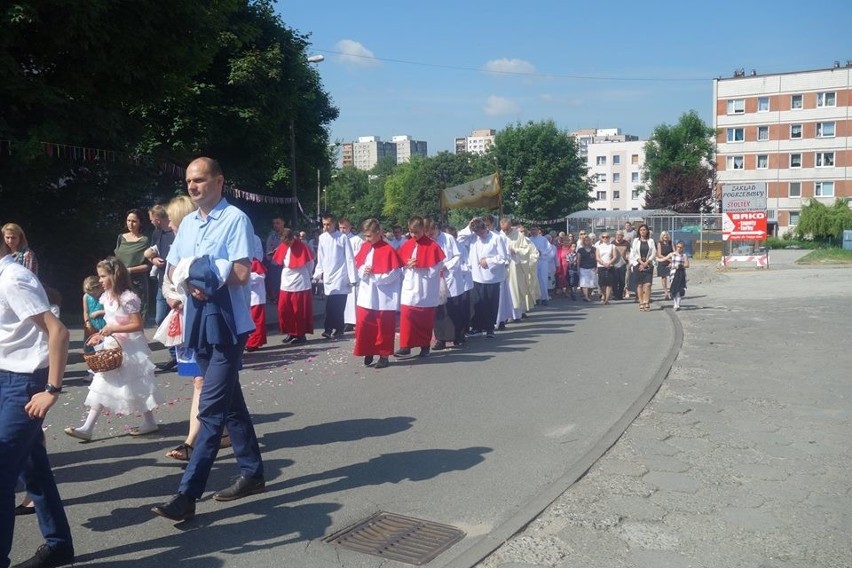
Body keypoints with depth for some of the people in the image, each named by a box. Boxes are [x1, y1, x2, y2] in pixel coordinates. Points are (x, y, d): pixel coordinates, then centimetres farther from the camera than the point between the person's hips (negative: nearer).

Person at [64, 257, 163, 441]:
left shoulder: (128, 298, -17)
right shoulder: (107, 297, 8)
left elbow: (138, 325, -18)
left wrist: (113, 330, -23)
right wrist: (101, 335, 5)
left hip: (129, 348, -8)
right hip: (112, 347, 8)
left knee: (135, 385, 3)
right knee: (102, 386, 4)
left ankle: (149, 422, 19)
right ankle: (87, 428, 3)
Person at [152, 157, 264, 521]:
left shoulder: (235, 219, -10)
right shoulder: (187, 223, 13)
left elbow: (241, 273, -18)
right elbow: (173, 269, 15)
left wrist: (200, 270, -9)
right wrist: (191, 281, -7)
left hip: (227, 323, -8)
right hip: (198, 322, 8)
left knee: (211, 409, -8)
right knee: (230, 403, 16)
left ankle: (188, 495, -6)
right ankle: (252, 473, 30)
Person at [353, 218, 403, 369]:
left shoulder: (388, 250, -12)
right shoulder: (365, 247, 6)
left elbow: (394, 274, -14)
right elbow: (358, 266, 13)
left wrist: (373, 276, -14)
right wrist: (363, 272, -9)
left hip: (384, 298, -5)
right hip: (366, 296, 5)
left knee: (383, 328, 5)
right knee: (363, 325, 4)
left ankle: (384, 355, 17)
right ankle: (368, 352, 20)